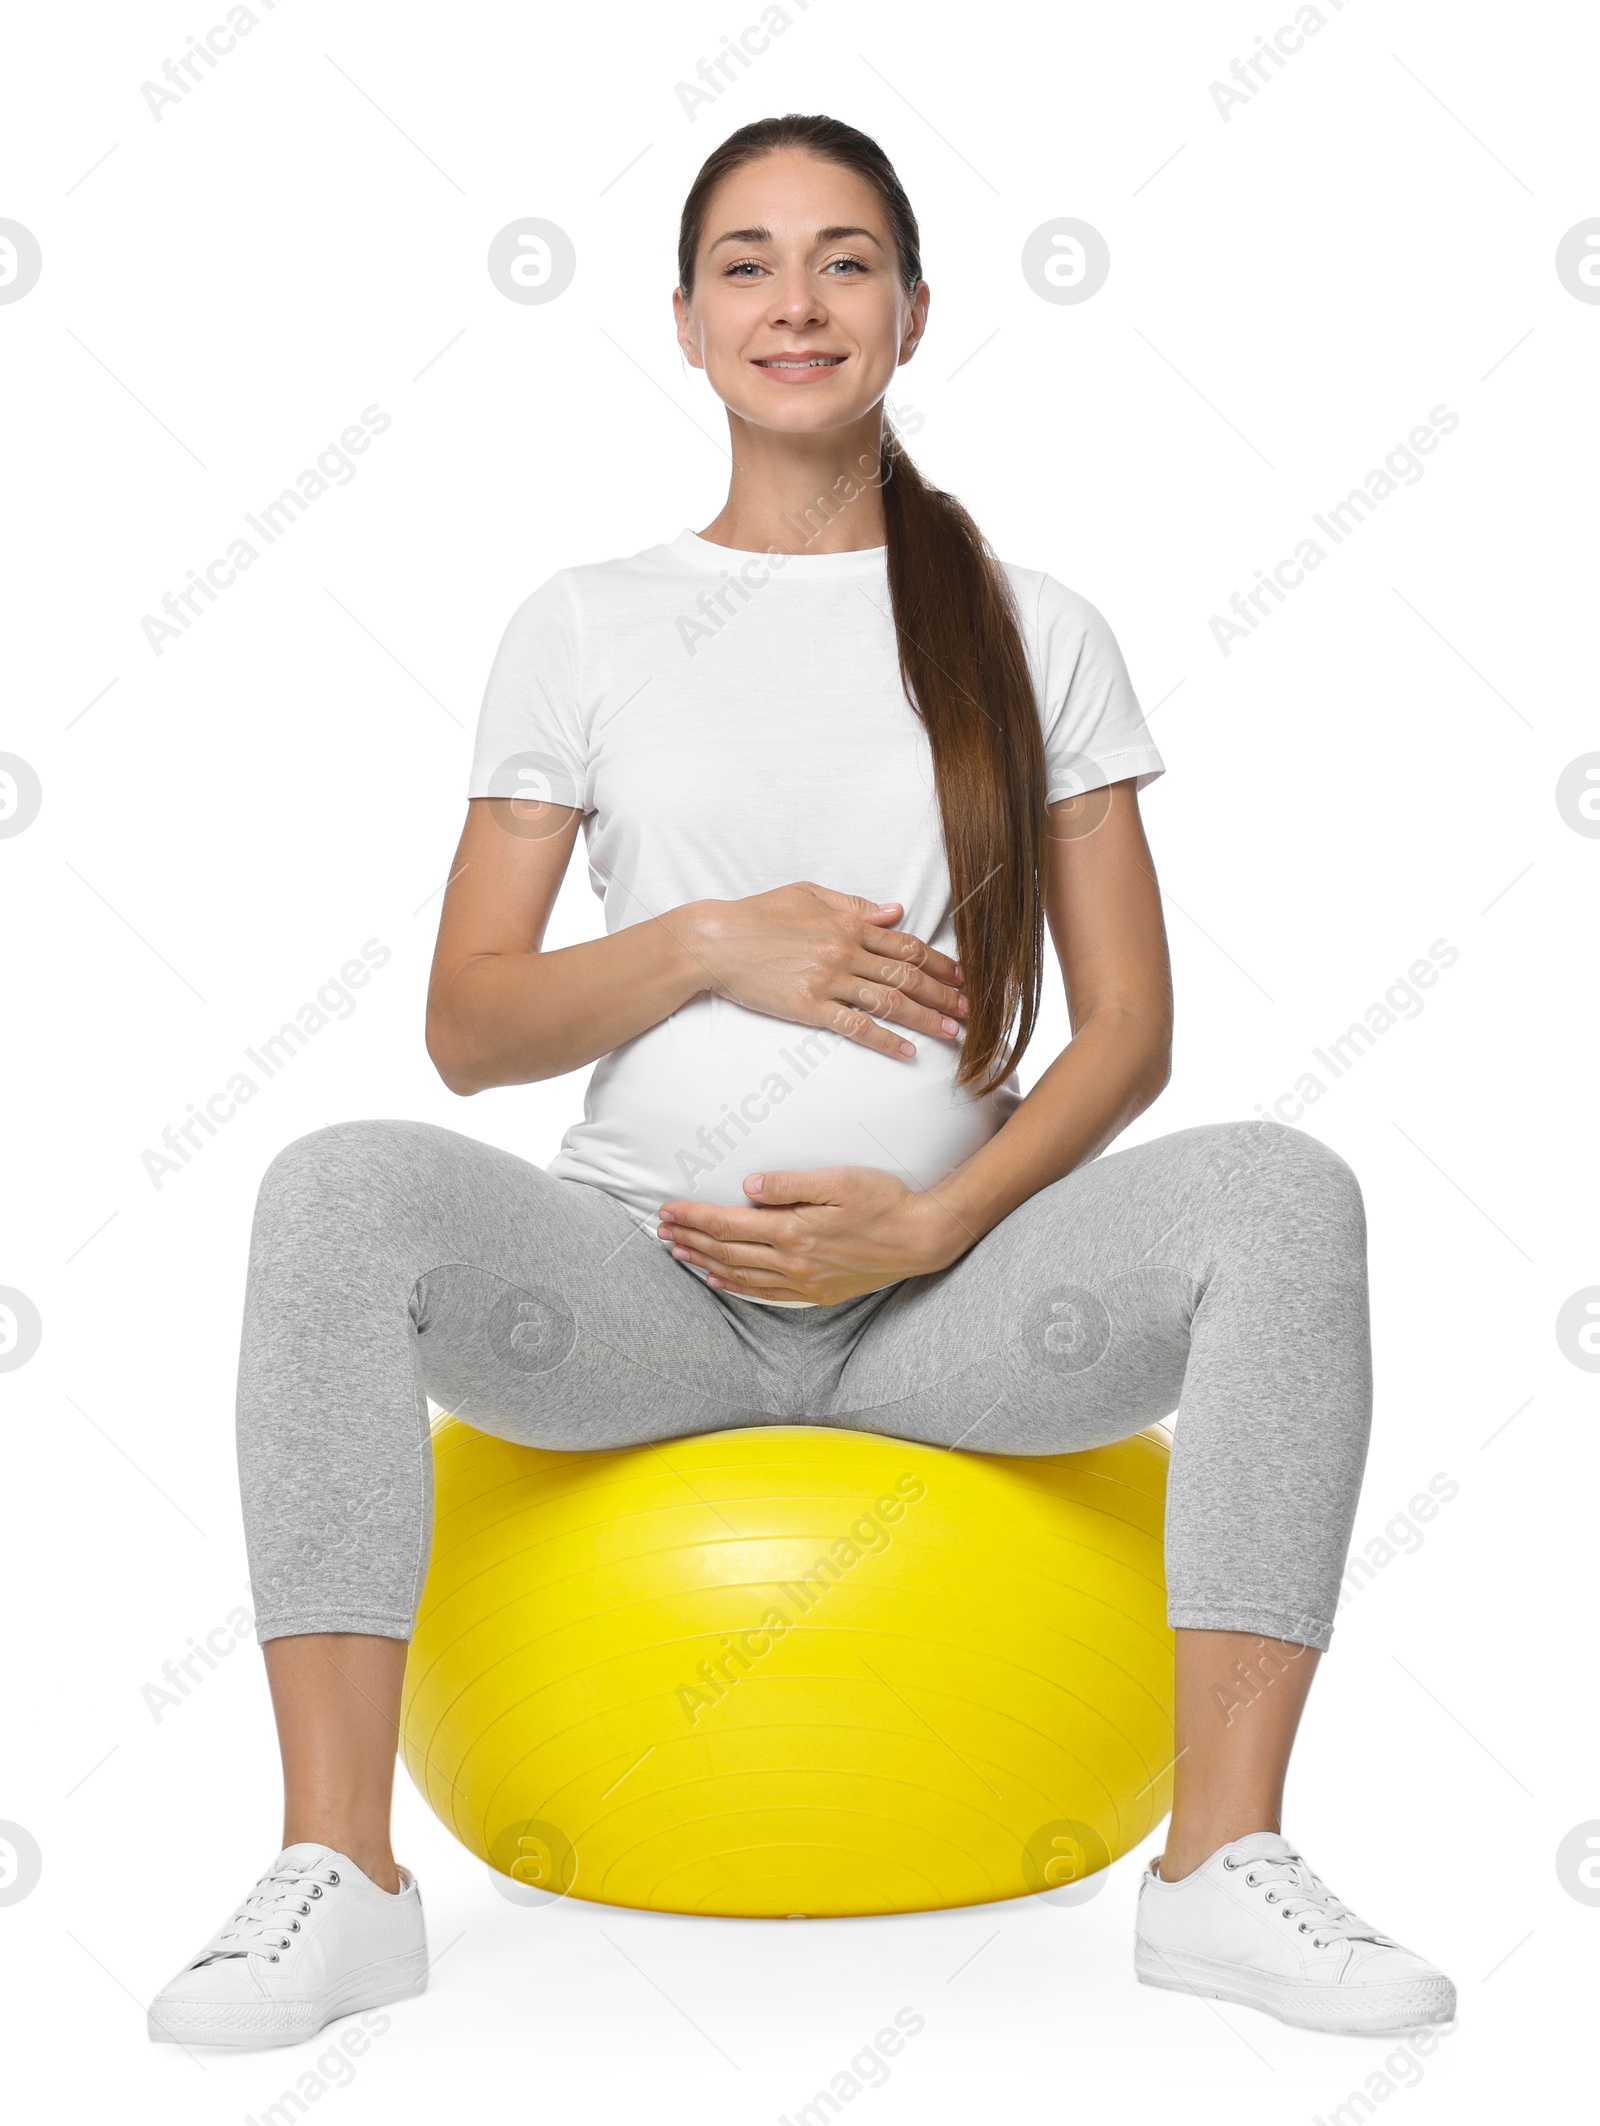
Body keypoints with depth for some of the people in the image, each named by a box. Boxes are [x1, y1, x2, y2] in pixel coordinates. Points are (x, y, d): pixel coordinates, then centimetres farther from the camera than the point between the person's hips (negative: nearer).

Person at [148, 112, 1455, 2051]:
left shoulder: (1033, 634, 11)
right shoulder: (585, 626, 11)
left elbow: (1126, 1023, 4)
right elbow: (468, 1024, 6)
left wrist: (929, 1226, -13)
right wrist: (708, 943, -11)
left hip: (942, 1280, 0)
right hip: (641, 1268, 0)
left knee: (1281, 1189, -27)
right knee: (345, 1188, -29)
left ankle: (1226, 1859, -24)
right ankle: (335, 1872, -25)